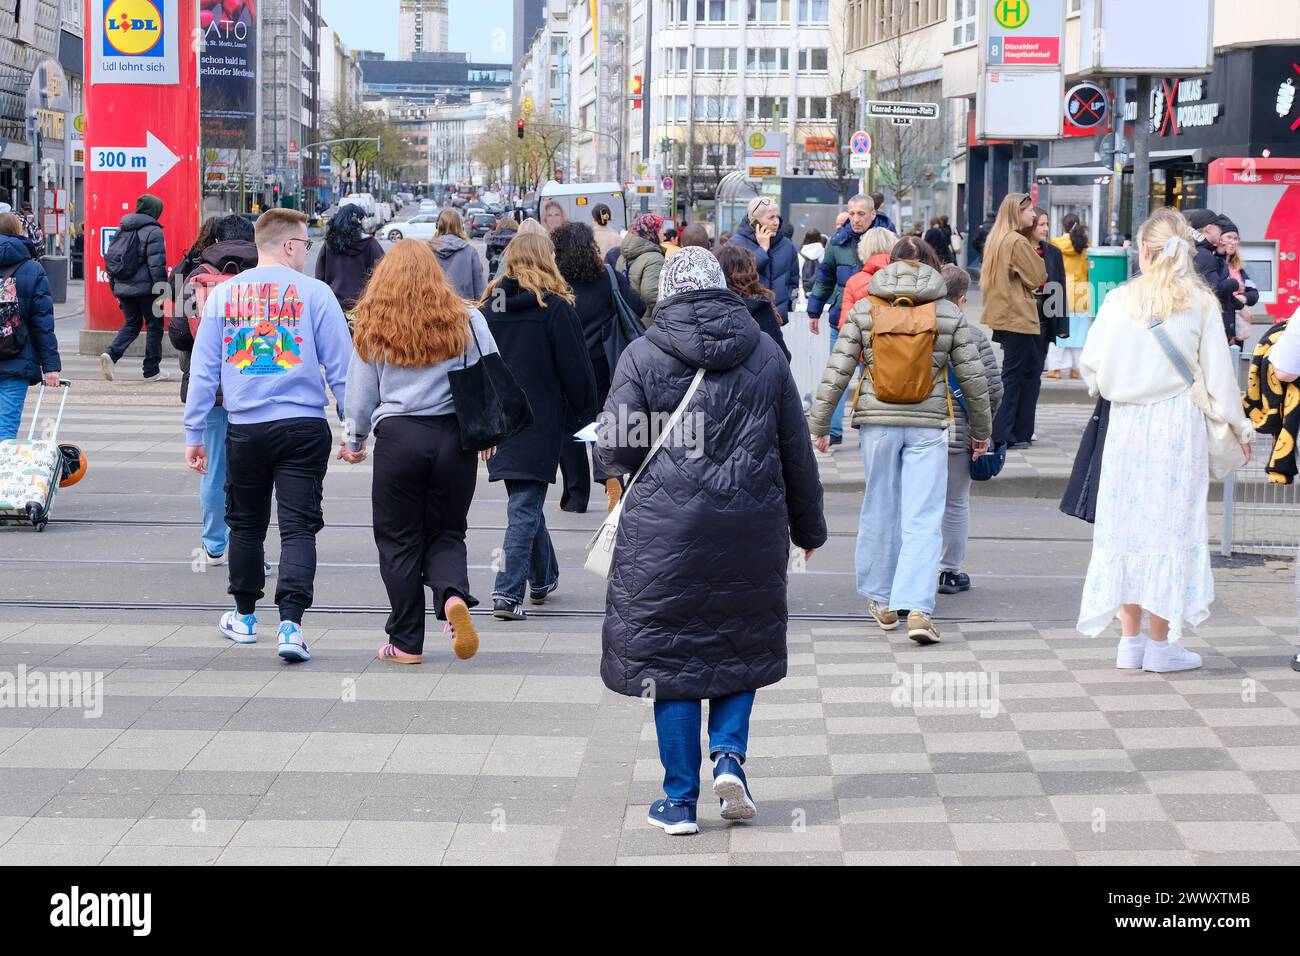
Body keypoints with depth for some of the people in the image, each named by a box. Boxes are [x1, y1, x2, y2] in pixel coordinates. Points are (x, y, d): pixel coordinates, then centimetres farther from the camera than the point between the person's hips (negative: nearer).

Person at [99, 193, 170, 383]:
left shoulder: (121, 229, 13)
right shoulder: (153, 231, -10)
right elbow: (156, 263, -15)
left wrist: (115, 287, 23)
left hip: (123, 287, 6)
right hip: (145, 288, -6)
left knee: (131, 324, 16)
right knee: (154, 325, 7)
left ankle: (110, 353, -9)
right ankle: (152, 371, 10)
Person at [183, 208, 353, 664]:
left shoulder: (223, 294, 5)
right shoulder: (314, 293, -3)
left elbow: (203, 369, 6)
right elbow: (341, 366, -2)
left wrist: (194, 433, 12)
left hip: (244, 429, 3)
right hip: (304, 427, -3)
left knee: (246, 523, 18)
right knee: (298, 527, -3)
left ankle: (244, 617, 31)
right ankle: (290, 623, -16)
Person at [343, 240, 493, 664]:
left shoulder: (372, 327, 0)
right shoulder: (466, 320, 2)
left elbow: (360, 395, 5)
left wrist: (355, 442, 22)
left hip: (398, 438, -1)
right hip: (455, 437, 1)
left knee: (399, 539, 9)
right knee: (446, 533, 14)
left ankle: (406, 642, 10)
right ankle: (453, 596, -17)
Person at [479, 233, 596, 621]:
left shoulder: (489, 306, 4)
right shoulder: (555, 308, -10)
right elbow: (576, 370, -9)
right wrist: (586, 415, 5)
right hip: (539, 424, -5)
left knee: (525, 501, 20)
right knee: (525, 508, -4)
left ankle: (543, 577, 34)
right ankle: (509, 593, -11)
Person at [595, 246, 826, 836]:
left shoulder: (642, 356, -4)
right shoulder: (764, 353, 5)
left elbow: (613, 451, -6)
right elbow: (797, 450, 10)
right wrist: (808, 527, 21)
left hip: (666, 532, -2)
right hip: (752, 533, 2)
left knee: (671, 656, 6)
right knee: (743, 645, 19)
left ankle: (681, 800, 8)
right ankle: (729, 754, -1)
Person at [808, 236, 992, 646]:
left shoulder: (864, 310, 2)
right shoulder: (949, 314, 1)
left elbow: (837, 371, -1)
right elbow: (973, 377, 5)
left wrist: (819, 423, 7)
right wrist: (981, 430, 17)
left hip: (877, 421, 1)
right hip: (928, 424, -1)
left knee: (880, 510, 15)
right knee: (923, 519, -3)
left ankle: (881, 601, 25)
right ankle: (917, 609, -14)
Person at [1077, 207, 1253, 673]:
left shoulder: (1119, 299, -1)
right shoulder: (1201, 303, -4)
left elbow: (1092, 367, 4)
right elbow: (1218, 374, 0)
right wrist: (1239, 426, 12)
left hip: (1127, 422, 2)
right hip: (1180, 425, -1)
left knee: (1126, 522, 9)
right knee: (1171, 526, 4)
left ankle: (1130, 640, 12)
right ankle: (1160, 645, 5)